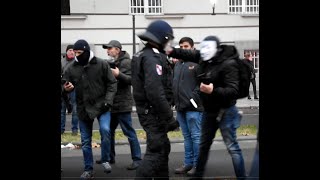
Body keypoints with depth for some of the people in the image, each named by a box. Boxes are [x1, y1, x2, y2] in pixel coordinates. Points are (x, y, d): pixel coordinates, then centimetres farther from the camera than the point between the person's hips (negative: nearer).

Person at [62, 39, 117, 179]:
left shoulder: (101, 64, -6)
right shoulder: (72, 68, -1)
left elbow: (112, 83, -2)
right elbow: (66, 85, 7)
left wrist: (108, 100, -13)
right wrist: (66, 88, -17)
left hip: (101, 106, -2)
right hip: (83, 108, 3)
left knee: (105, 130, -22)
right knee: (85, 141, 7)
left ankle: (105, 160, 1)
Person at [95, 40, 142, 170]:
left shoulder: (126, 62, -11)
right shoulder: (111, 63, 17)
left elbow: (131, 79, -22)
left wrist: (118, 75, -33)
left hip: (122, 104, -9)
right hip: (112, 103, 9)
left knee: (129, 132, -6)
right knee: (109, 131, 16)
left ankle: (136, 159, -1)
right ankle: (110, 157, 28)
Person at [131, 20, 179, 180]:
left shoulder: (141, 55, 13)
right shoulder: (153, 58, -19)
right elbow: (155, 92, -27)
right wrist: (169, 117, -24)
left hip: (146, 110, 10)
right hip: (154, 112, -10)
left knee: (163, 148, 20)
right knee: (156, 151, -7)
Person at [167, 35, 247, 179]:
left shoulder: (228, 64, -22)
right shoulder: (205, 59, 0)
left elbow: (233, 90, -27)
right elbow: (189, 54, 13)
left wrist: (213, 91, -40)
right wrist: (172, 52, -3)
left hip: (224, 111, -8)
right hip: (209, 110, 8)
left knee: (232, 147, -5)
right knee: (204, 144, 20)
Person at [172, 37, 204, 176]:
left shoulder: (197, 63, -8)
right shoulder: (177, 64, 16)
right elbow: (173, 82, 22)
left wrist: (194, 97, -17)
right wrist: (174, 97, 10)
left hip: (193, 107, -8)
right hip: (180, 107, 8)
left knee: (196, 136, -2)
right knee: (187, 137, 13)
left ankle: (197, 164, 3)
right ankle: (188, 163, 20)